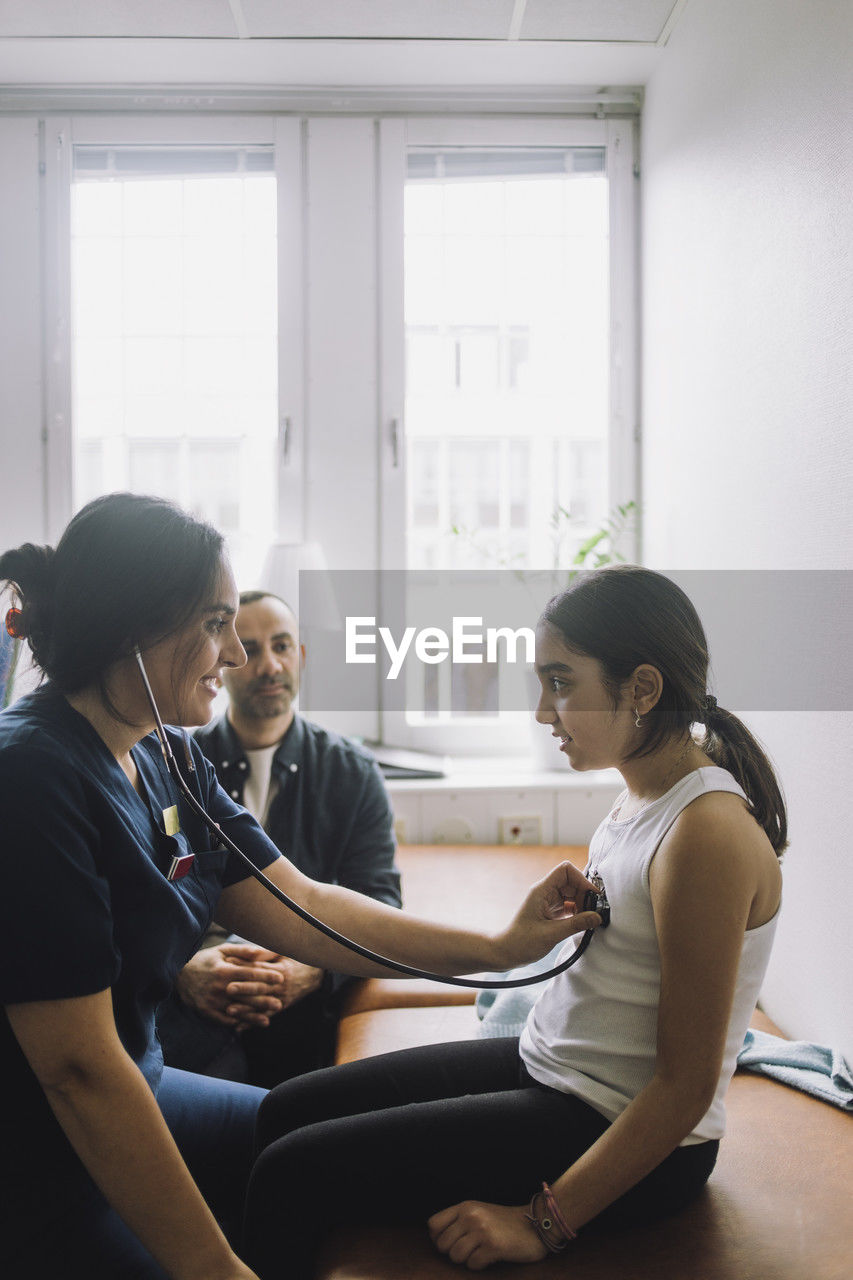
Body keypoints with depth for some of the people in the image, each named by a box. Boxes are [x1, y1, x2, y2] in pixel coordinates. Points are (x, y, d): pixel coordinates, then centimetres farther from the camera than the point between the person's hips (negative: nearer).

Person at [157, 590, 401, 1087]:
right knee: (221, 1068, -34)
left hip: (303, 1006, 2)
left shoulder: (355, 774, 11)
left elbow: (377, 903, 3)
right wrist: (182, 968, -20)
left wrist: (314, 970, -19)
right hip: (186, 995, -2)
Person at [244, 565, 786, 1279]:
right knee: (285, 1112, 9)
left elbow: (685, 1087, -22)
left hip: (632, 1141, -9)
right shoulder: (644, 796, 5)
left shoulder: (709, 832, -24)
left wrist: (544, 1222, -19)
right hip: (547, 1064, 9)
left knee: (293, 1174, -12)